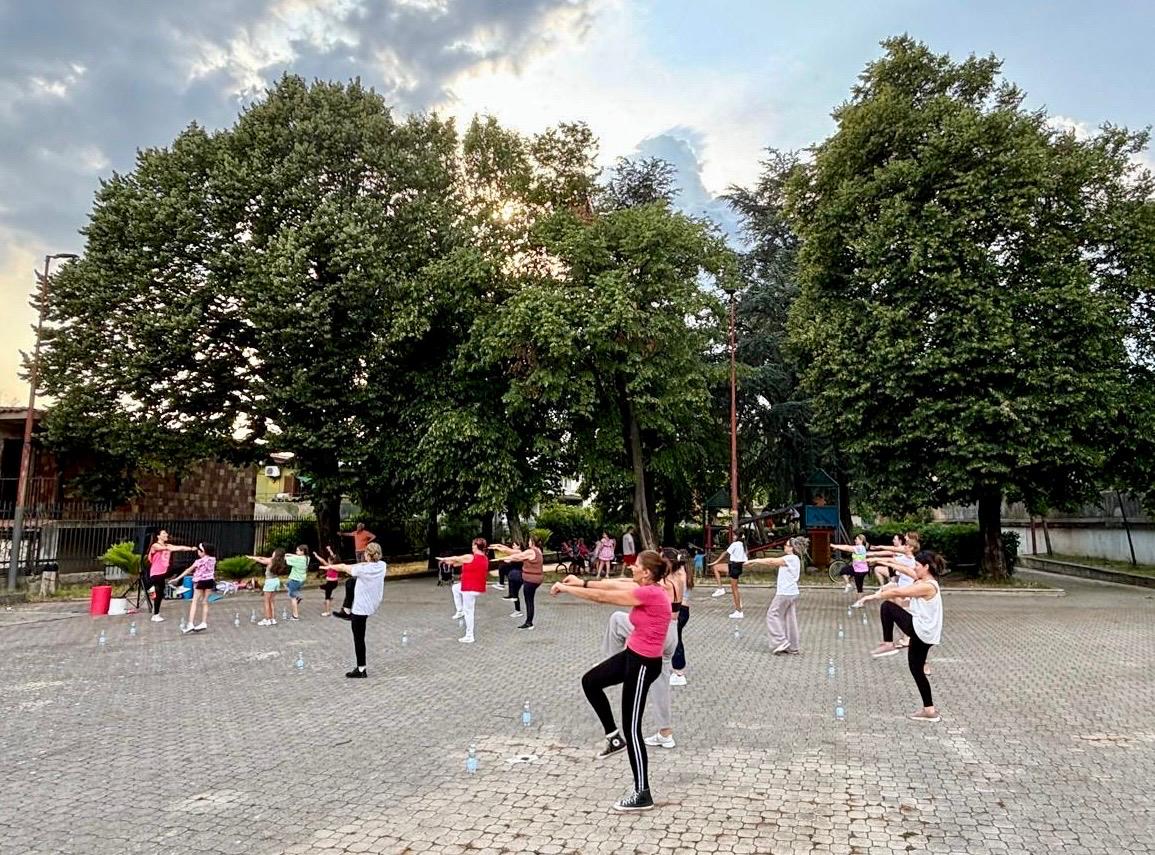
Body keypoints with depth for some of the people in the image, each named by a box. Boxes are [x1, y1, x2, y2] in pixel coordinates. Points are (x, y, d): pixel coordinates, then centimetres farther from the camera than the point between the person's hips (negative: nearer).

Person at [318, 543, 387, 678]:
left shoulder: (362, 569, -23)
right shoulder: (382, 565, -7)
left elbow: (344, 567, -6)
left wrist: (330, 566, 12)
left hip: (361, 608, -7)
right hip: (374, 606, 7)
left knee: (359, 639, 4)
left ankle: (361, 670, 9)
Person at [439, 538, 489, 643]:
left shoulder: (470, 557, -19)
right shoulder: (485, 558, 5)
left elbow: (456, 558, -1)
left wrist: (444, 559, 18)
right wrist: (452, 562, 25)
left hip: (470, 589, -9)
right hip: (479, 587, 9)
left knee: (468, 612, 2)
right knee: (455, 587, 28)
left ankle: (469, 636, 9)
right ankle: (460, 611, 28)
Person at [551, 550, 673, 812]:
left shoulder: (649, 593, -27)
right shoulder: (649, 589, 1)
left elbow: (601, 597, -21)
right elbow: (613, 584, 12)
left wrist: (565, 588, -11)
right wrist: (583, 582, 8)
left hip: (643, 663, -10)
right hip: (634, 655, 10)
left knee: (632, 728, 1)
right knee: (590, 681, 21)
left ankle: (642, 795, 14)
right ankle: (615, 737, 31)